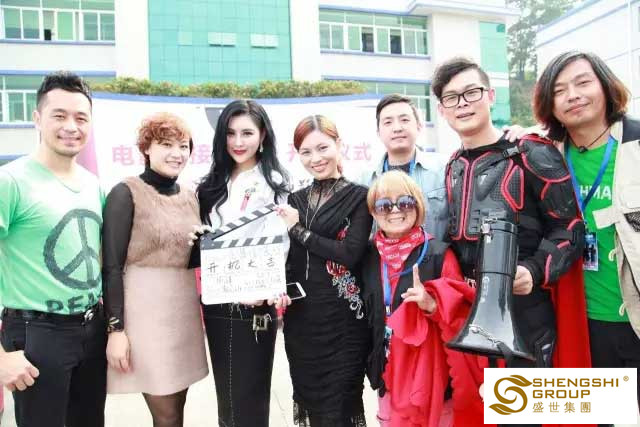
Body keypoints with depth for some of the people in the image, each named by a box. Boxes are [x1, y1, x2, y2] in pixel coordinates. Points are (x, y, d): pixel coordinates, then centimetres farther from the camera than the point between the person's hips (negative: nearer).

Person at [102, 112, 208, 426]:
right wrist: (115, 328, -16)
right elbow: (112, 266, -12)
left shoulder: (190, 196, 11)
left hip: (185, 308, 6)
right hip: (145, 309, -6)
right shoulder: (126, 193, -8)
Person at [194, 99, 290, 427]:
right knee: (225, 396, 17)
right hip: (216, 304, 6)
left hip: (253, 305, -5)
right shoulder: (213, 185, 13)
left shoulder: (273, 183, -4)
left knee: (248, 400, 5)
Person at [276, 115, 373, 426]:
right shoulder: (294, 200, 10)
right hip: (299, 317, 5)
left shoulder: (358, 197, -4)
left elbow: (351, 254, -17)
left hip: (341, 319, -5)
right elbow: (286, 258, 13)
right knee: (309, 402, 16)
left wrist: (298, 230, -12)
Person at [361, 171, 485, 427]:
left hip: (430, 373, -4)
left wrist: (433, 304, -27)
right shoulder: (369, 257, 3)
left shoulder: (438, 254, -12)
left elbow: (460, 312, -10)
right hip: (389, 372, 5)